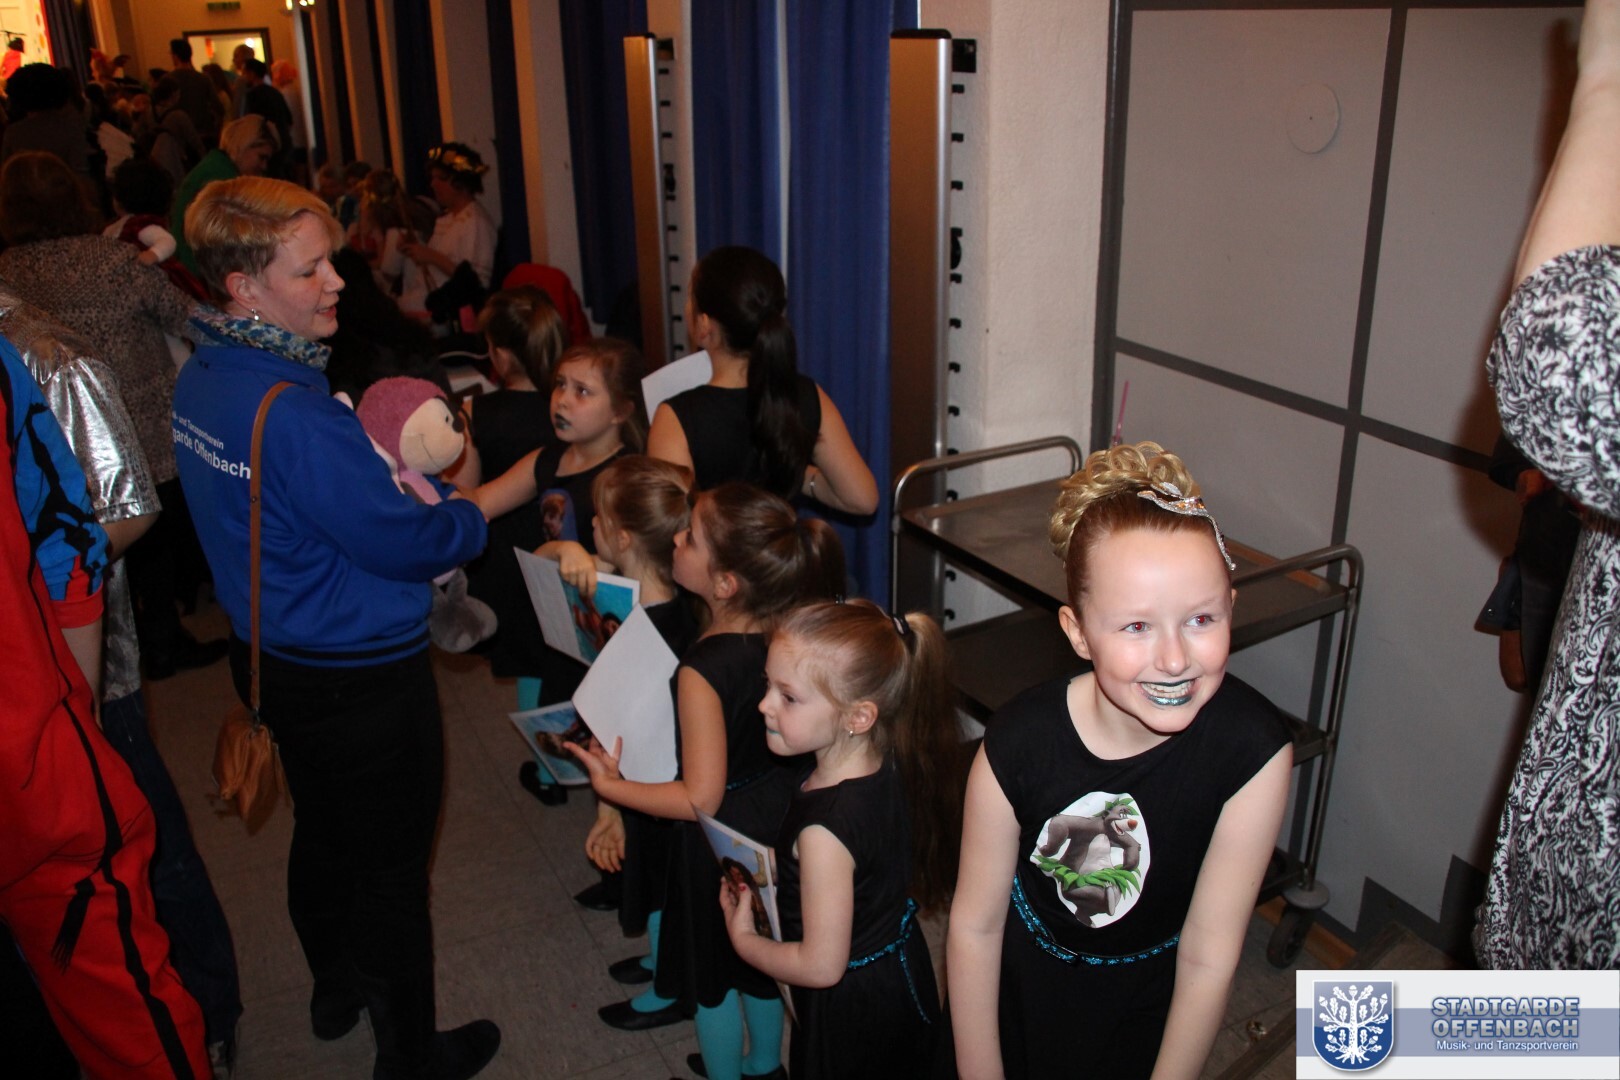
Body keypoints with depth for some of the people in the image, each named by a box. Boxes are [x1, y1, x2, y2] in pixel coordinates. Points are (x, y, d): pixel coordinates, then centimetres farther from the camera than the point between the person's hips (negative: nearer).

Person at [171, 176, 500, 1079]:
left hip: (273, 656, 9)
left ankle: (337, 989, 52)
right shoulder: (296, 414, -31)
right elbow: (405, 546, -25)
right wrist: (471, 519, -6)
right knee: (393, 869, 9)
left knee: (324, 833, 28)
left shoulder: (203, 379, -1)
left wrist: (385, 476, 0)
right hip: (361, 675, -9)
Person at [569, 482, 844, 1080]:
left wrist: (609, 784, -17)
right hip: (776, 809, 7)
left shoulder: (702, 671, -33)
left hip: (722, 836, -7)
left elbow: (699, 799, -27)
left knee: (711, 972, 18)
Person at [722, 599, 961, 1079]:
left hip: (852, 1019, -7)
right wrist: (772, 883, 2)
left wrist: (744, 939, -12)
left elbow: (821, 966, -27)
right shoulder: (891, 769, -12)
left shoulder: (825, 828, -35)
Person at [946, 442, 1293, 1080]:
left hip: (1151, 998, 0)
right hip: (1022, 982, 0)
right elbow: (975, 924, -15)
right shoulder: (1017, 743, -29)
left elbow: (1208, 958, -21)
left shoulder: (1253, 752, -31)